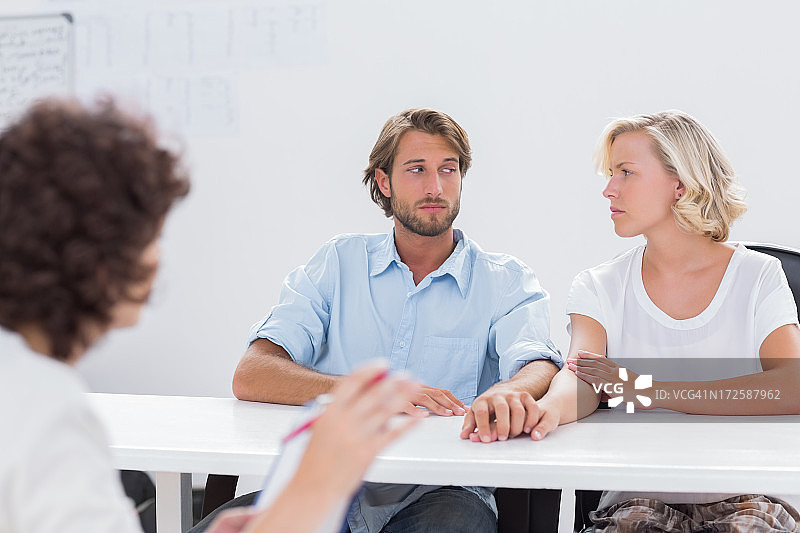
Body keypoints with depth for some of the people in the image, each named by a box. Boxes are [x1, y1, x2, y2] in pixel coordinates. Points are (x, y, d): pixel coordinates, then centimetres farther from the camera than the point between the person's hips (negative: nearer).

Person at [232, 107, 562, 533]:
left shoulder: (506, 281, 11)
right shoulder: (337, 263, 13)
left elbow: (540, 368, -10)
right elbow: (251, 377, -1)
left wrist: (508, 392, -38)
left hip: (439, 492, -1)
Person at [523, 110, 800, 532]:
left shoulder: (758, 277, 2)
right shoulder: (598, 288, 8)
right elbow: (581, 378, -10)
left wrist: (650, 391, -17)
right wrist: (550, 407, -36)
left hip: (748, 497, -1)